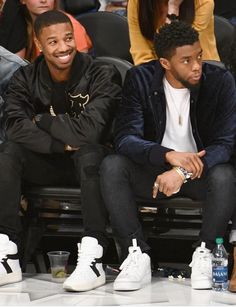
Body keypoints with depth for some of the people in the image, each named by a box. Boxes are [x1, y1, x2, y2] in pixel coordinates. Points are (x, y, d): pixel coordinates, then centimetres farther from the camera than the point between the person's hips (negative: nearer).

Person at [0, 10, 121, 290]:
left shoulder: (102, 75, -14)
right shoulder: (25, 79, -2)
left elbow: (89, 130, -27)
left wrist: (43, 120, -14)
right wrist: (62, 144, -27)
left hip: (90, 163, -3)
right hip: (49, 164, 4)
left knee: (88, 151, -37)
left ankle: (92, 258, -44)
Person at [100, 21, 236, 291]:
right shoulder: (139, 79, -8)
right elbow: (125, 138, -17)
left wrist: (182, 173, -34)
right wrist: (169, 155, -36)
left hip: (199, 169, -1)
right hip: (153, 170, 1)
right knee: (111, 166, -27)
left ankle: (204, 254, -16)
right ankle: (137, 255, -24)